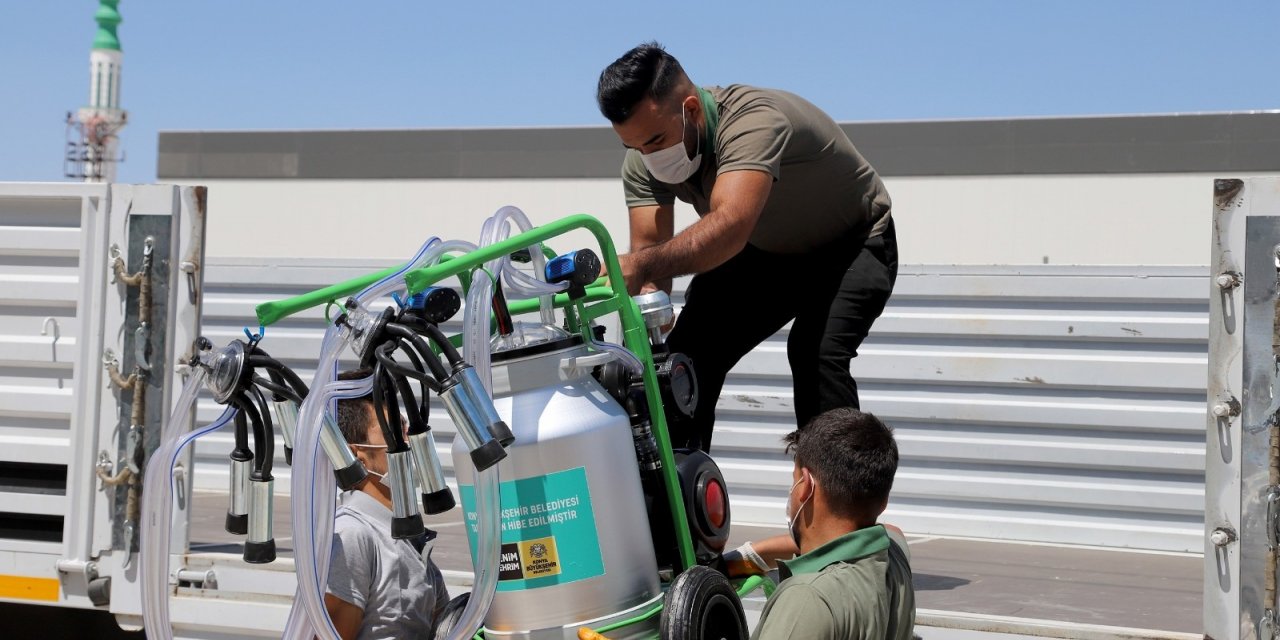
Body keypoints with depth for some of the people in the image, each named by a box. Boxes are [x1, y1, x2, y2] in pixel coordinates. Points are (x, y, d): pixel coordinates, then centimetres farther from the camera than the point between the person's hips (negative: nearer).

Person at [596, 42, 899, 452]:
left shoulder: (754, 121, -40)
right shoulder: (643, 162, -18)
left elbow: (729, 227, -54)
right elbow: (650, 247, -25)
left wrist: (642, 265, -69)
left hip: (852, 247, -6)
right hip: (764, 253, 6)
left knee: (816, 352, -29)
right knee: (688, 355, -3)